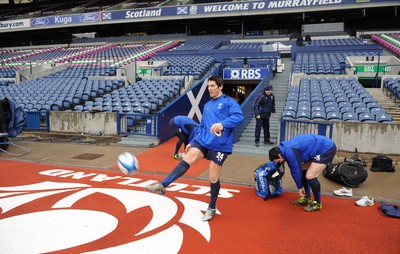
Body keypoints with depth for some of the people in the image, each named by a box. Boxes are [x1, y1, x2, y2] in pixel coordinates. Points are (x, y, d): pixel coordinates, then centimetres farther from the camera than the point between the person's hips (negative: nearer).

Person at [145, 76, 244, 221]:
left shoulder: (229, 101, -2)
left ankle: (212, 208, 23)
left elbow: (239, 116, -19)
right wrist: (192, 142, 18)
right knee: (186, 160, -18)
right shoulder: (207, 105, 18)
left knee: (213, 178, 1)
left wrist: (222, 124, -34)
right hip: (202, 140, 5)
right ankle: (162, 185, -22)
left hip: (220, 145, -5)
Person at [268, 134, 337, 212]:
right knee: (303, 170, 13)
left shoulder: (290, 152, -24)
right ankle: (307, 198, 22)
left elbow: (297, 170, -15)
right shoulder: (286, 149, 6)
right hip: (319, 148, 10)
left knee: (310, 176, -13)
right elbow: (294, 170, 12)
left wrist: (300, 187, -1)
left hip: (327, 149, -10)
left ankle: (318, 203, 5)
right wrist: (301, 186, 15)